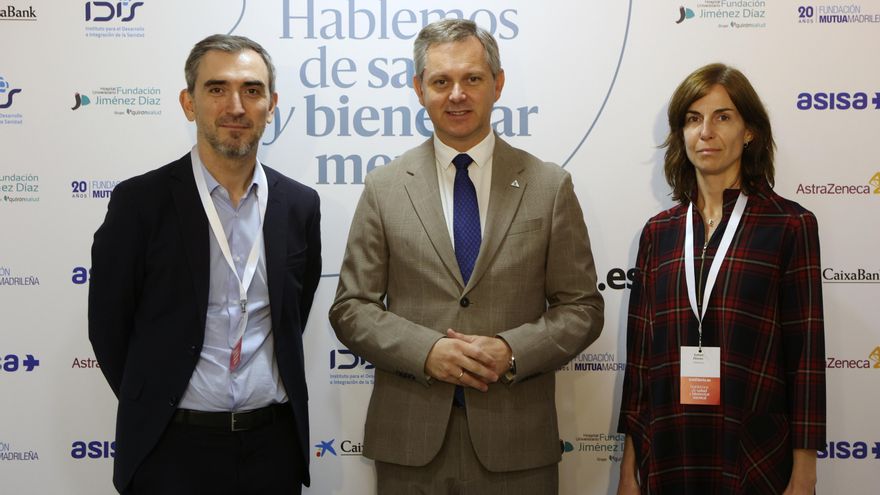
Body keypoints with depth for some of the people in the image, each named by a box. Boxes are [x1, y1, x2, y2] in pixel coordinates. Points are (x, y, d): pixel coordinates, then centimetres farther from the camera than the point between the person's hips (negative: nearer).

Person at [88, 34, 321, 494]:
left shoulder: (299, 204, 2)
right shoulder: (139, 200, -8)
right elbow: (108, 324, -2)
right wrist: (154, 408, 4)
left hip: (275, 442, 3)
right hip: (172, 446, -3)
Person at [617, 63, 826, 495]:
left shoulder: (790, 227, -3)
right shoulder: (659, 232, 5)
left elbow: (805, 353, -4)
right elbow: (640, 350, 6)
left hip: (756, 460, -3)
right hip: (667, 458, 3)